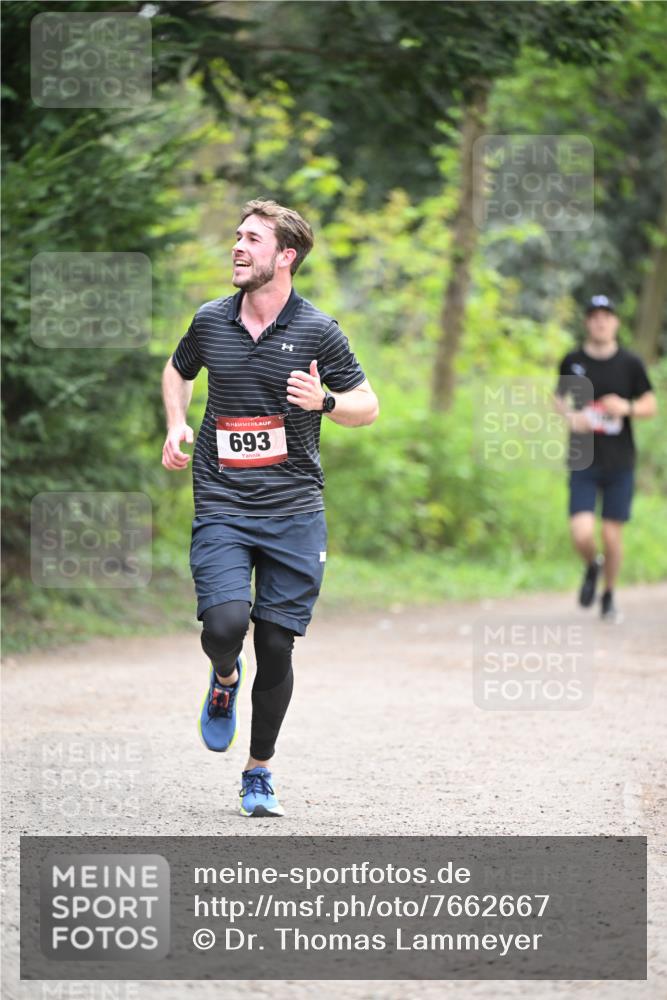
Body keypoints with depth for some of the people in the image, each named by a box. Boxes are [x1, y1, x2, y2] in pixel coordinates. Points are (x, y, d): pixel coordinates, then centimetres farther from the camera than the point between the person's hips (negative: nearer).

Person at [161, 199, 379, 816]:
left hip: (294, 511, -1)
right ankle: (224, 680, 16)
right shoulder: (210, 321, 5)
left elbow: (367, 406, 6)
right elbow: (178, 371, 26)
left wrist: (323, 401, -15)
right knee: (225, 622, -21)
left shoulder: (317, 331, -2)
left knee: (276, 649, 1)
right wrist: (176, 425, 8)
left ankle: (259, 772, 20)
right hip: (221, 507, 1)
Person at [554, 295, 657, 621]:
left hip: (620, 463, 0)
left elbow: (650, 405, 6)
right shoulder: (572, 361, 2)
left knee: (612, 536, 2)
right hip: (583, 463, 0)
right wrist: (569, 417, -4)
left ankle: (609, 596, 25)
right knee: (581, 534, -13)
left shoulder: (630, 363, 0)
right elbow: (559, 396, 17)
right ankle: (592, 566, 22)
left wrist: (627, 407, -15)